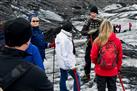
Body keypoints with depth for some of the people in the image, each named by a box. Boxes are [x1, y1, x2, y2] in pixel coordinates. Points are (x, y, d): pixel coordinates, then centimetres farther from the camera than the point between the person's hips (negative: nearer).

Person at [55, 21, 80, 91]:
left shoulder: (58, 36, 6)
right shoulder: (66, 38, -24)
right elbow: (66, 54, -24)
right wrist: (72, 66, -20)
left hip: (61, 62, 9)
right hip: (67, 63, -9)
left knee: (63, 78, 14)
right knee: (76, 77, 2)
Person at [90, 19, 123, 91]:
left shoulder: (97, 41, -14)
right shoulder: (117, 41, -9)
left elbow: (93, 56, -7)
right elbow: (120, 56, 0)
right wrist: (118, 68, 16)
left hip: (100, 71, -1)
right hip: (113, 71, 2)